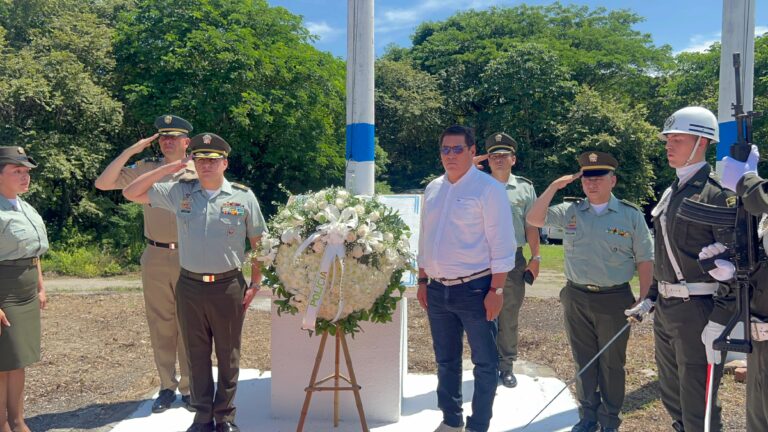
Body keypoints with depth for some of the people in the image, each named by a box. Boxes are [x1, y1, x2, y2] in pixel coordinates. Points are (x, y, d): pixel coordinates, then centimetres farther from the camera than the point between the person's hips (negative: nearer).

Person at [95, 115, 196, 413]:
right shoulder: (145, 169, 4)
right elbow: (103, 183, -2)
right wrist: (131, 150, -7)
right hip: (155, 258, 2)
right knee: (160, 325, 9)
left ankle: (189, 386, 18)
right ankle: (167, 386, 21)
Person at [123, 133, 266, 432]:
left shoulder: (243, 196, -2)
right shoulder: (179, 192, 3)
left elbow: (258, 243, 2)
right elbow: (131, 193, 5)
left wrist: (254, 284, -2)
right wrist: (167, 169, -3)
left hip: (228, 286, -2)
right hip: (189, 286, 2)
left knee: (228, 355, 9)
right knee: (196, 354, 11)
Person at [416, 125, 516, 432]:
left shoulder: (488, 188, -9)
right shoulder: (433, 189, 10)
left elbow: (501, 244, -12)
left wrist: (496, 290, -15)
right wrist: (422, 281, 12)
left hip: (474, 289, -6)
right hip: (438, 290, 6)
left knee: (484, 363, 6)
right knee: (445, 361, 17)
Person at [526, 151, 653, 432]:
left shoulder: (631, 214, -2)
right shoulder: (569, 211, 4)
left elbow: (645, 260, 0)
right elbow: (534, 219, -4)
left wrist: (644, 300, -4)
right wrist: (554, 187, -9)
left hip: (615, 300, -2)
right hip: (576, 298, 2)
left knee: (612, 364, 10)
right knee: (583, 361, 13)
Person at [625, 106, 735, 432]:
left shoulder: (717, 193, -14)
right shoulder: (671, 192, 13)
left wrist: (720, 322, -22)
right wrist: (650, 297, 17)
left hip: (697, 309, -9)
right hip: (665, 308, 9)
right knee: (671, 396, 21)